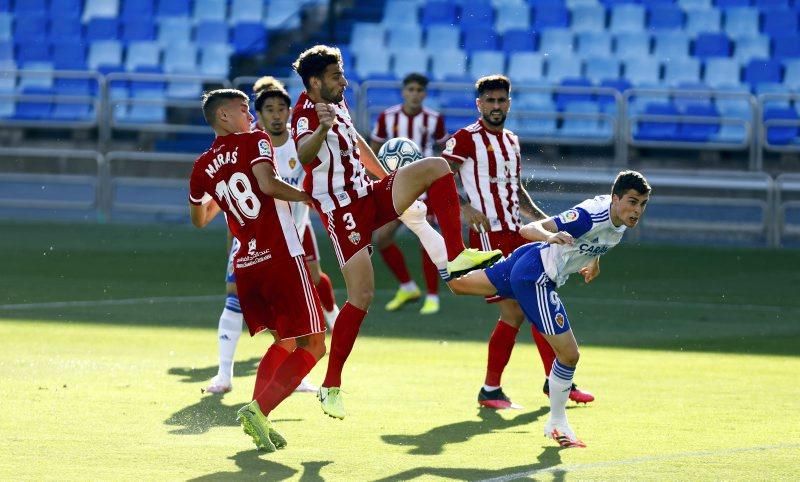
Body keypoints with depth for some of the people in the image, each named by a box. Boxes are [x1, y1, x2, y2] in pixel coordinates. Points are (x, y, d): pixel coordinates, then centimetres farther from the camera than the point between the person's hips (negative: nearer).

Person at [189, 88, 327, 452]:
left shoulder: (203, 167, 12)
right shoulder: (254, 142, -3)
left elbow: (199, 220, 25)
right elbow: (268, 184, -21)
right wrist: (308, 197, -8)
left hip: (246, 265, 7)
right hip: (281, 258, -7)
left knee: (284, 342, 22)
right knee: (312, 345, -1)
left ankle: (258, 420, 5)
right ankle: (259, 410, -18)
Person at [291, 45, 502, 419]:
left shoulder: (337, 103, 10)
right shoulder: (307, 114, -18)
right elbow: (302, 155, -40)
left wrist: (388, 180, 37)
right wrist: (322, 129, -61)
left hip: (369, 195, 8)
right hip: (343, 212, -8)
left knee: (435, 167, -7)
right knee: (361, 297, -12)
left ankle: (455, 257, -13)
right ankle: (330, 387, -3)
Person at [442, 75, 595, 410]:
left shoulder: (511, 141, 17)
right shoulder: (465, 139, -8)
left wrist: (543, 220, 20)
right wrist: (465, 209, -30)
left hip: (516, 232, 8)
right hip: (489, 236, -8)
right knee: (513, 312, -12)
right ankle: (490, 390, -2)